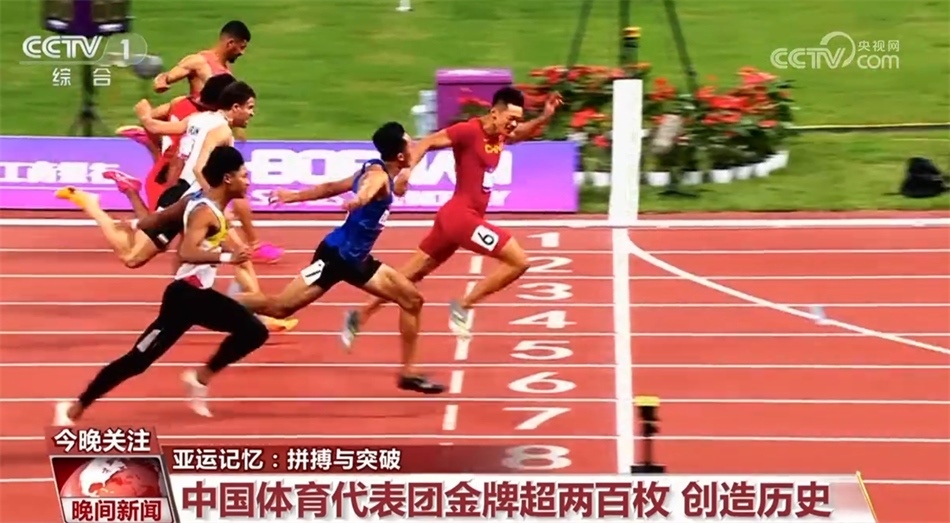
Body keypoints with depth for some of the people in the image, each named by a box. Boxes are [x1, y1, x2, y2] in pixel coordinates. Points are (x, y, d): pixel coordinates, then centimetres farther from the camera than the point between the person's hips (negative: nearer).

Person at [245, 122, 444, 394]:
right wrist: (359, 200, -68)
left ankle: (408, 372, 12)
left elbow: (332, 187, 20)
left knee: (412, 299, 9)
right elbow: (366, 188, -46)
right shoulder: (378, 175, -19)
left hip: (355, 259, 10)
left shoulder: (378, 173, 10)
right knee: (279, 307, -9)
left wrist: (294, 196, 28)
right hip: (336, 255, -10)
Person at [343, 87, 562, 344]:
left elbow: (522, 133, 31)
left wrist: (544, 117, 12)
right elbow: (427, 142, -20)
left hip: (457, 217, 9)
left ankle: (359, 316, 23)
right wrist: (409, 168, -35)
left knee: (412, 274, 16)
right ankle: (462, 306, -3)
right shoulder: (469, 130, -15)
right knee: (519, 261, -11)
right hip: (461, 216, -9)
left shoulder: (499, 135, 10)